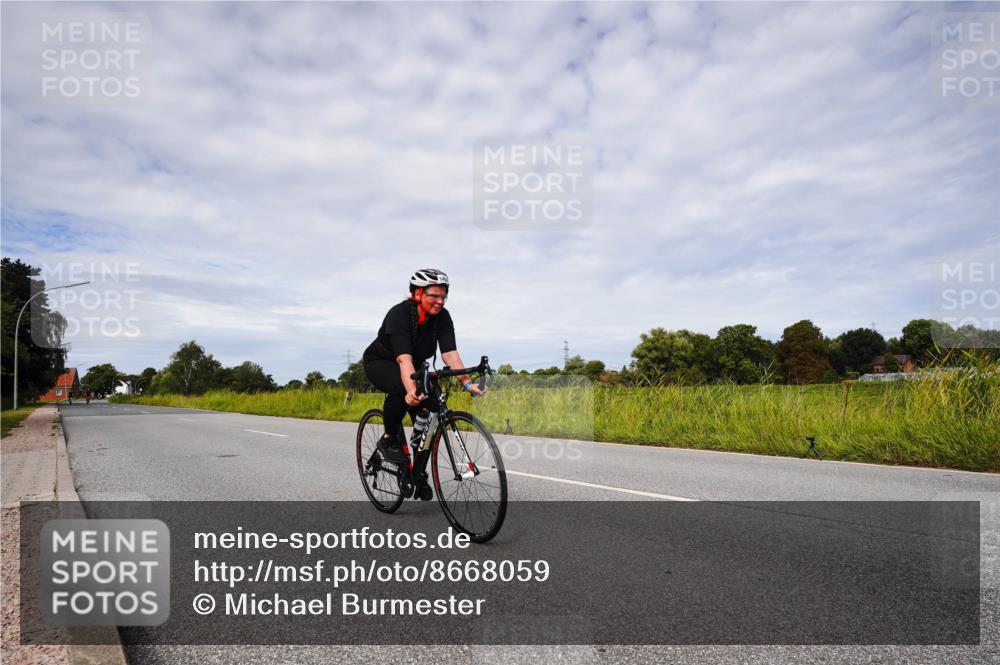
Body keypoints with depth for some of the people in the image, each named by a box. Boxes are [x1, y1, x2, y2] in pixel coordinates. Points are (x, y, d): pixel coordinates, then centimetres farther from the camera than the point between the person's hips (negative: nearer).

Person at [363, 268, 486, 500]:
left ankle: (419, 474, 6)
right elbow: (404, 358, -45)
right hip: (380, 363, -5)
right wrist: (411, 390, -62)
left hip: (415, 366, 5)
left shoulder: (442, 317, -19)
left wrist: (467, 383, -45)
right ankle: (389, 438, -12)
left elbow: (450, 353, -30)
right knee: (401, 388, -38)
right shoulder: (399, 314, -33)